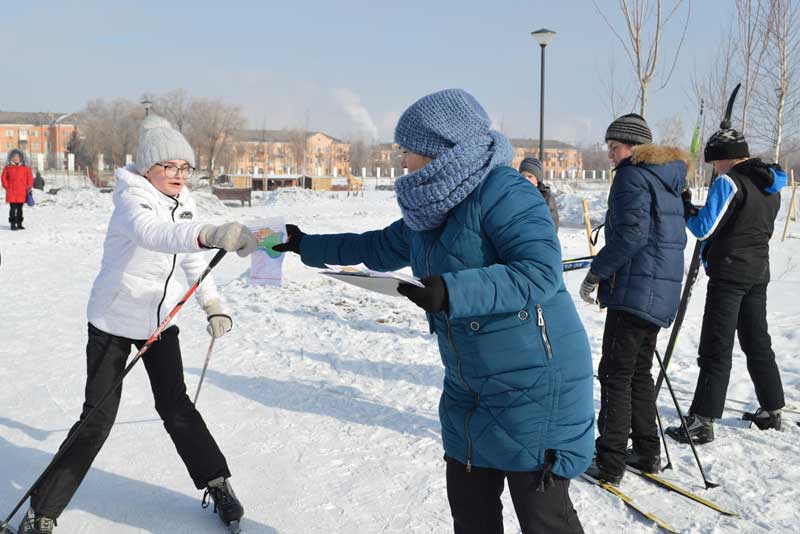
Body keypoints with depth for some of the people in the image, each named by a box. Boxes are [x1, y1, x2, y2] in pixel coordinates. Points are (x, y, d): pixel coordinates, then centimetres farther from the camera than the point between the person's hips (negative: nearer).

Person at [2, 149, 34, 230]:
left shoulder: (25, 168, 6)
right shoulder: (8, 168, 4)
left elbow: (30, 178, 9)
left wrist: (29, 187, 0)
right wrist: (6, 186, 1)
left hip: (21, 192, 2)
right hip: (11, 192, -1)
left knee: (20, 208, 9)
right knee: (13, 208, -7)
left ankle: (19, 224, 18)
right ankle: (13, 224, -2)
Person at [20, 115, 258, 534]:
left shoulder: (183, 203, 1)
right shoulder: (132, 198, -21)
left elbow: (193, 259, 16)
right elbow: (153, 232, -46)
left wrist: (213, 305, 6)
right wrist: (211, 234, -63)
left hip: (160, 318, 5)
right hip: (115, 319, -5)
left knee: (176, 406, 6)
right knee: (97, 419, -4)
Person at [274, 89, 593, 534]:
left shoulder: (502, 192, -18)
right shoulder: (431, 208, 8)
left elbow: (541, 271, -27)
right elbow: (382, 248, 24)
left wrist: (453, 292, -35)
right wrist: (308, 246, 27)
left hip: (534, 383, -8)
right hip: (469, 386, 9)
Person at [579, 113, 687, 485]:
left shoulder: (632, 175, -10)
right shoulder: (668, 179, 18)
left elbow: (631, 235, -21)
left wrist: (595, 273, -13)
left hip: (635, 291, -9)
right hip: (662, 292, 9)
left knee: (615, 374, -4)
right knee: (639, 371, 17)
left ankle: (610, 462, 0)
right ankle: (647, 453, 23)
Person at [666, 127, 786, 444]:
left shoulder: (729, 182, -15)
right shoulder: (771, 186, 11)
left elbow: (704, 228, -14)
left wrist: (686, 206, 2)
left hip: (729, 274, -8)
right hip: (758, 272, 8)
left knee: (716, 350, -7)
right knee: (757, 343, 19)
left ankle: (702, 422, -6)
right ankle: (772, 411, 28)